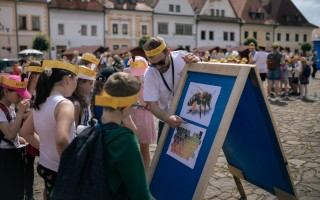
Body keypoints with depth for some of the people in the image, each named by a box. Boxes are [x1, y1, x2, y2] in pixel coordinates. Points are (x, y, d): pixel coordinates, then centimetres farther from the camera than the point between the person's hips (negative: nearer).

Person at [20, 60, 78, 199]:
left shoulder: (40, 103, 4)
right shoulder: (64, 104, -22)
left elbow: (26, 132, 17)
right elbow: (62, 140, -37)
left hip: (45, 166, 8)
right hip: (60, 171, -8)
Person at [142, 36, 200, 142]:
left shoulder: (182, 57, -18)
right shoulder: (149, 74, -18)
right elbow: (152, 104, -19)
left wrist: (197, 61, -32)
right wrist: (167, 118, -40)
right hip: (168, 118, 0)